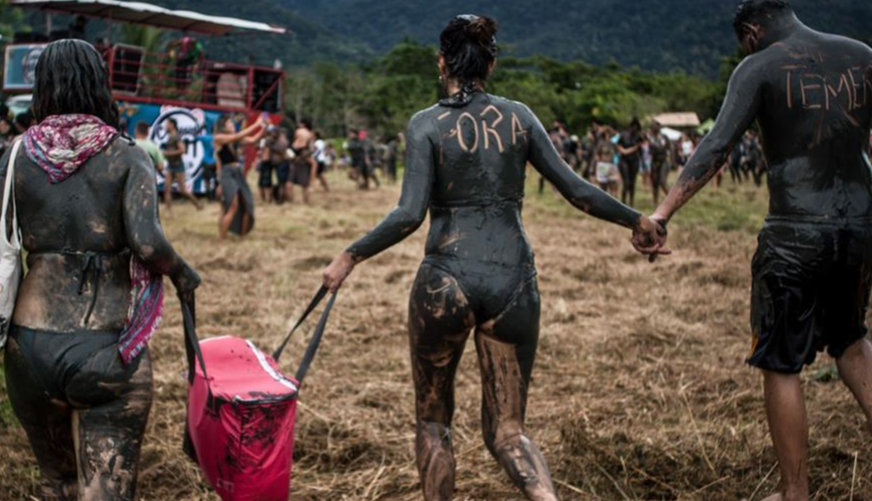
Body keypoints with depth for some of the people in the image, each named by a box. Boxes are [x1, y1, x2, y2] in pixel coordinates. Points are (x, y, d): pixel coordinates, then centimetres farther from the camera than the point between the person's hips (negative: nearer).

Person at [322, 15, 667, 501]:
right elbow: (576, 190, 4)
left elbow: (409, 215, -13)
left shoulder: (427, 124, -3)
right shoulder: (518, 116, 6)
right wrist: (637, 220, 18)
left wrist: (351, 256, -2)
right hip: (514, 280, 3)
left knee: (433, 418, 19)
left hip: (446, 280, -3)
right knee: (507, 430, 11)